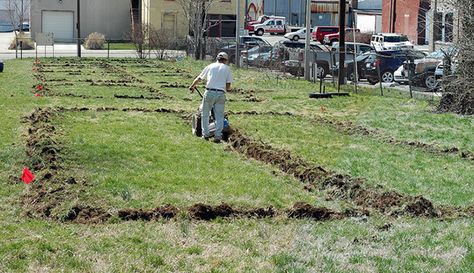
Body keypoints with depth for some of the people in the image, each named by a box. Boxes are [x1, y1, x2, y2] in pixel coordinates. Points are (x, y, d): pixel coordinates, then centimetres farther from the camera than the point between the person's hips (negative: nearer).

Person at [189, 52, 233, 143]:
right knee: (219, 116, 7)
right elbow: (228, 87, 6)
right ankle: (218, 136, 3)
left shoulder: (210, 66, 12)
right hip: (221, 94, 0)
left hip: (209, 92, 0)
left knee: (205, 114, 11)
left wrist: (192, 86, 35)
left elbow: (198, 79, 19)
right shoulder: (227, 69, 11)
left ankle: (205, 134, 10)